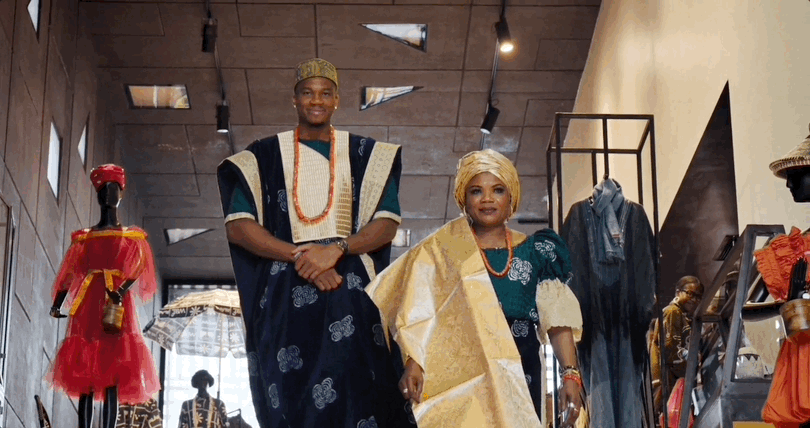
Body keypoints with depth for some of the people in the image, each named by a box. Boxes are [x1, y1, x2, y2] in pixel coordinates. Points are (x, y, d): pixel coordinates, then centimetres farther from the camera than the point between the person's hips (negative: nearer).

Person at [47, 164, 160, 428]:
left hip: (115, 303, -3)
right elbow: (68, 275, 12)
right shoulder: (83, 238, 19)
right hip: (87, 304, 3)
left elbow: (138, 269, -3)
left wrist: (121, 291, -23)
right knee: (83, 375, -4)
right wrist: (57, 305, -4)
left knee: (112, 376, -12)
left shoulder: (131, 238, 13)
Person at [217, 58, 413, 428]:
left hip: (352, 295, 0)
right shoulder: (263, 157, 11)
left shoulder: (366, 156, 13)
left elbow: (387, 224, 3)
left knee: (357, 394, -9)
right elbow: (238, 227, 0)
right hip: (285, 296, 0)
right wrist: (300, 255, -14)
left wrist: (335, 249, -16)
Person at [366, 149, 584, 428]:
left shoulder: (535, 252, 10)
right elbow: (418, 314, -4)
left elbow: (557, 317, 3)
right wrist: (413, 362, -21)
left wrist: (570, 374, -9)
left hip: (518, 377, 2)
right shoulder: (442, 250, 6)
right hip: (459, 377, -2)